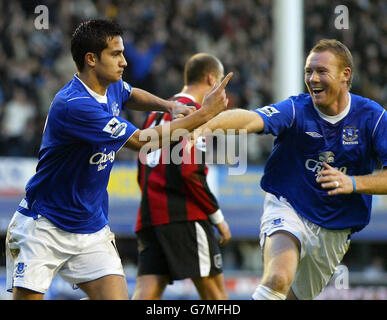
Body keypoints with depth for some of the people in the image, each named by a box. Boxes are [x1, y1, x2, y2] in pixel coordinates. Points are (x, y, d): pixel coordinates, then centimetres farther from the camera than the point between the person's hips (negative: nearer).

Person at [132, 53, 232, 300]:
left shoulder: (156, 114, 21)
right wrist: (218, 217, -9)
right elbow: (190, 171, -15)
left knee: (147, 293, -3)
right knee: (214, 290, -1)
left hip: (150, 215, 8)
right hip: (185, 216, -8)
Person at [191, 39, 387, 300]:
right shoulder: (296, 110, -12)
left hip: (335, 230, 3)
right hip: (287, 208, -3)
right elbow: (251, 119, -31)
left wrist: (352, 183, -29)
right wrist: (208, 124, -50)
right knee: (279, 278, -30)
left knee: (297, 295, 13)